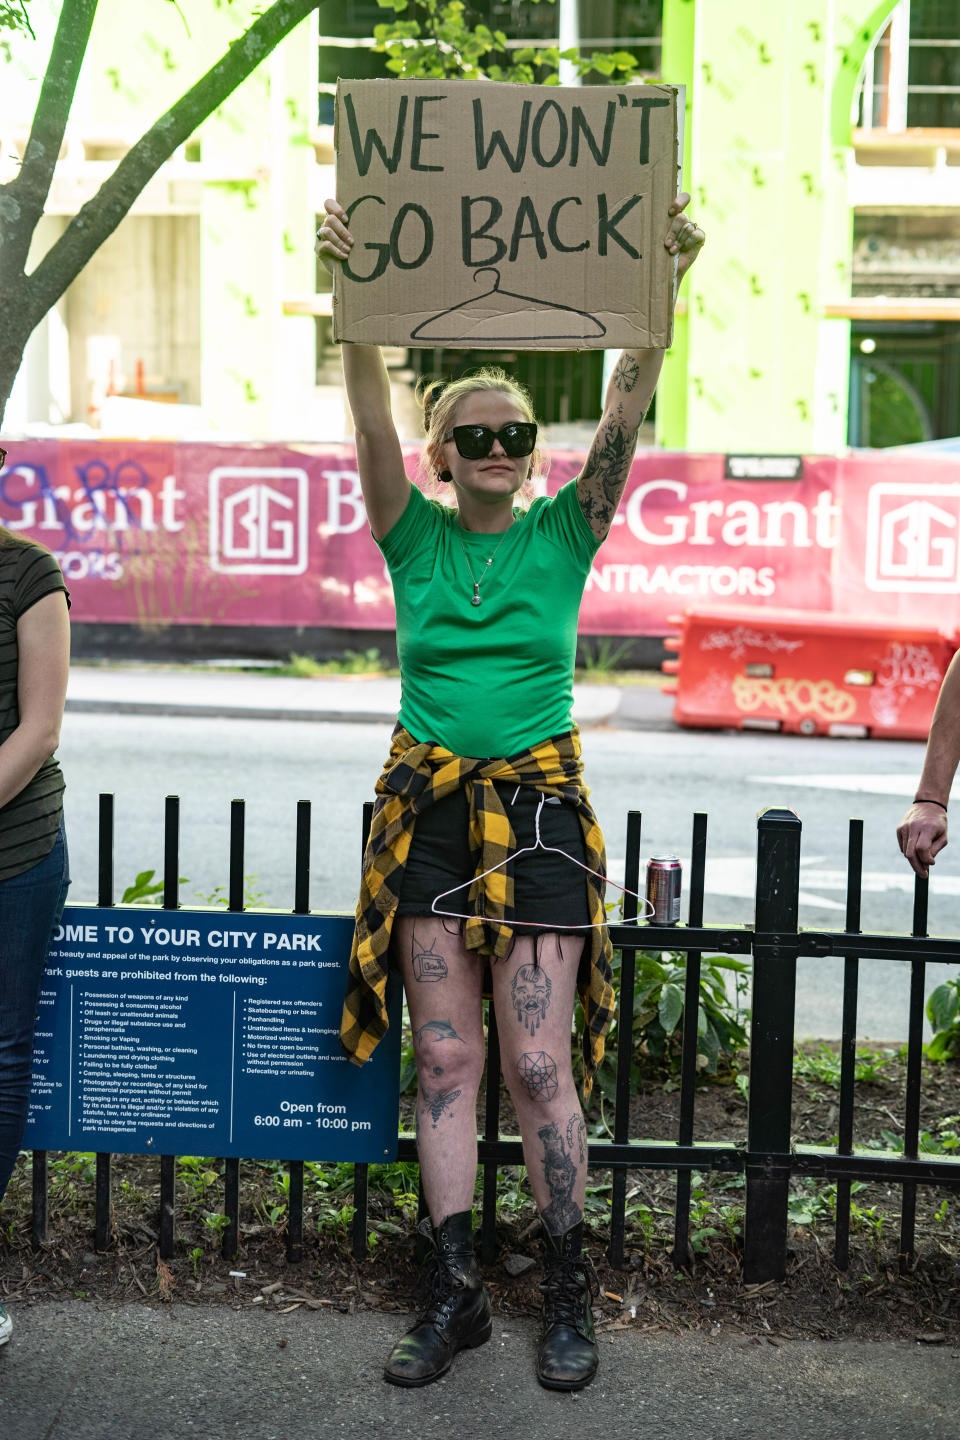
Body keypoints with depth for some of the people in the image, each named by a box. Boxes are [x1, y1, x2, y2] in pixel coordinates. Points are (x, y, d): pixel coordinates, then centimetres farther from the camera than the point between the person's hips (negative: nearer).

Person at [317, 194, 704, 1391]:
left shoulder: (562, 533, 3)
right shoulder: (415, 538, 4)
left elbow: (625, 417, -9)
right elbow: (371, 420, -10)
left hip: (539, 807, -1)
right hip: (428, 808, 2)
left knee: (539, 1061, -2)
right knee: (445, 1059, 5)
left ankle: (568, 1289, 14)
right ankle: (455, 1291, 16)